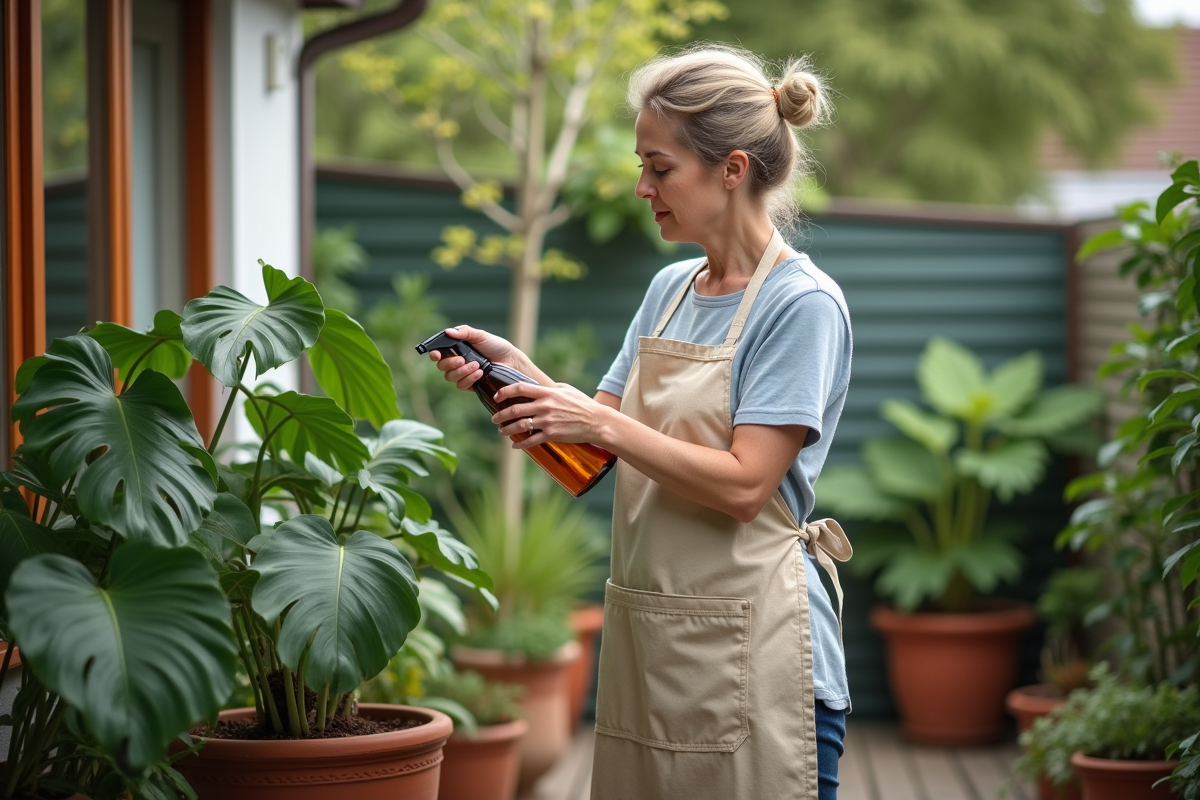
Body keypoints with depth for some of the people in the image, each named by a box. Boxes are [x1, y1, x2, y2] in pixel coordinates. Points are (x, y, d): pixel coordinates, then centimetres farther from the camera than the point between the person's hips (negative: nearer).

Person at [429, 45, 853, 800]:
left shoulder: (802, 303, -12)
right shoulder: (669, 291, 12)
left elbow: (742, 488, -18)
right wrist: (514, 367, 0)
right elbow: (597, 450, 14)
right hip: (644, 637, 7)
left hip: (749, 652, -7)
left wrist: (602, 424, -18)